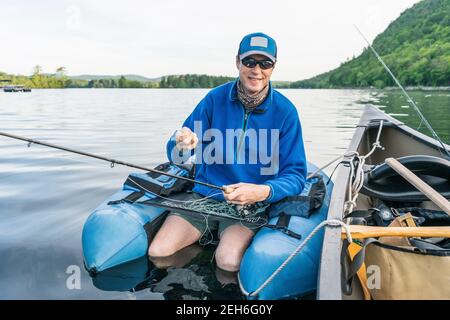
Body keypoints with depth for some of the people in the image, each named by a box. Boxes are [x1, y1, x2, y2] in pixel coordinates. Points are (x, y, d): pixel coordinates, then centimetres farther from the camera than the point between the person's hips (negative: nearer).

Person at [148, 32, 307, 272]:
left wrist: (262, 192, -28)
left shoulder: (285, 111, -8)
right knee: (157, 253, -13)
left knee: (228, 262, -27)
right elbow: (176, 157, -1)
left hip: (251, 204, -2)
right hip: (203, 195, 2)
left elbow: (295, 175, -7)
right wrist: (181, 146, -27)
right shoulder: (215, 99, -4)